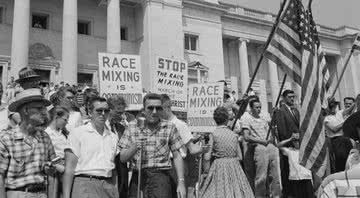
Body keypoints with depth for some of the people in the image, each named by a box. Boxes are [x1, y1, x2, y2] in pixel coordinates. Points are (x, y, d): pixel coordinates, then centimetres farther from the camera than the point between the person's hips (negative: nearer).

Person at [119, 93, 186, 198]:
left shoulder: (169, 127, 3)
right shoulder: (132, 127, 6)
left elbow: (177, 156, 6)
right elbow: (122, 158, 4)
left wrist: (181, 182, 0)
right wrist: (134, 147, -15)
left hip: (161, 176, -1)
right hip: (138, 177, 2)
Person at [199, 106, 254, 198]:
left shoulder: (213, 134, -6)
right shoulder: (234, 135, 3)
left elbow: (207, 157, -7)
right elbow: (239, 156, 7)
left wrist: (206, 170, 3)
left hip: (219, 167, -3)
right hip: (234, 166, 3)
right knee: (236, 190, 9)